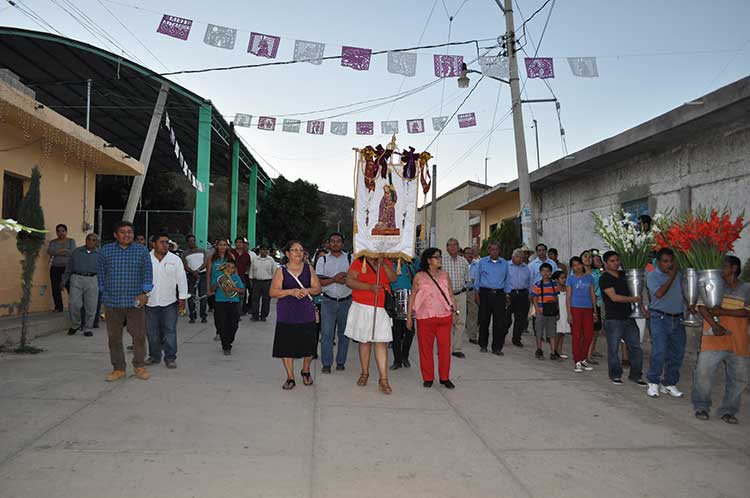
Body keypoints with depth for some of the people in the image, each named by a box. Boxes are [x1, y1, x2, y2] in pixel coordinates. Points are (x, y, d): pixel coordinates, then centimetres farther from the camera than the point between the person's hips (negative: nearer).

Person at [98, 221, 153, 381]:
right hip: (113, 301, 1)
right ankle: (118, 368, 20)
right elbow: (101, 272, 11)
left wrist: (144, 293, -7)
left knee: (139, 335, 1)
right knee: (114, 337, 8)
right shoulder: (105, 251, 5)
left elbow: (148, 272, 1)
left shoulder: (142, 251, 2)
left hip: (135, 301, -1)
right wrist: (104, 292, 11)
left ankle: (139, 366, 17)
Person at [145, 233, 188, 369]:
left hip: (170, 302, -1)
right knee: (152, 331, 10)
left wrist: (182, 298, -3)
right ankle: (154, 356, 23)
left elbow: (181, 280, 2)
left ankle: (170, 357, 5)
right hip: (150, 302, 2)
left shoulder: (175, 259, 2)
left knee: (170, 330, -1)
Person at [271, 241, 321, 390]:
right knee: (286, 346, 2)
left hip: (306, 313, 2)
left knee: (308, 345, 5)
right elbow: (273, 292, -5)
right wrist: (290, 291, -18)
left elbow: (318, 288, 7)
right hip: (286, 315, -1)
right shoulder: (281, 271, 1)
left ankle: (305, 371, 32)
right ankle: (290, 377, 18)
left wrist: (307, 290, -13)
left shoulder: (308, 268, 8)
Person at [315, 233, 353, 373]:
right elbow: (318, 282, -3)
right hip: (328, 301, -1)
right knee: (326, 333, -5)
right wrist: (334, 279, -16)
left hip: (346, 301, 1)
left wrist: (346, 277, -17)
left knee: (344, 333, 7)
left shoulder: (350, 258, 6)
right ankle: (326, 364, 2)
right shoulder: (323, 260, 5)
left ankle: (341, 362, 19)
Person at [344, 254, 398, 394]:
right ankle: (364, 373, 27)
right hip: (363, 308, -1)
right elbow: (349, 281, -12)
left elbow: (393, 279, -2)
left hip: (381, 309, 1)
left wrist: (384, 264, -13)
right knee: (364, 341, 11)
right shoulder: (358, 262, -1)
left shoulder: (386, 262, 10)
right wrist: (370, 287, -19)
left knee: (381, 342, -4)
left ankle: (383, 380, -3)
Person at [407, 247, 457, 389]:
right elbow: (412, 297, 4)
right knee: (425, 347, 4)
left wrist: (455, 311, 6)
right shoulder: (419, 276, 1)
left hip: (445, 316, 2)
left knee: (445, 346, 4)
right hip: (425, 317, -2)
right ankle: (428, 378, 16)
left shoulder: (444, 274, 9)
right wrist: (409, 316, 3)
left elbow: (451, 295, 12)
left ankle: (445, 377, 16)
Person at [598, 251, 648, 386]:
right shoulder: (604, 278, -8)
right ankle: (616, 375, 16)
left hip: (629, 318, 6)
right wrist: (634, 299, -13)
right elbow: (614, 297, -18)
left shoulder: (623, 275, 13)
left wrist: (642, 307, 11)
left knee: (635, 347, 7)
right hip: (613, 320, -6)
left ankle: (635, 375, 19)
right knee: (613, 349, 2)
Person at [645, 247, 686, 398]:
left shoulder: (679, 274, 8)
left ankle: (669, 383, 19)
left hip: (678, 318, 5)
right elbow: (659, 293, -19)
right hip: (660, 318, -5)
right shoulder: (652, 276, -4)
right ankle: (653, 383, 3)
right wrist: (671, 277, -14)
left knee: (677, 353, 7)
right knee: (659, 351, -11)